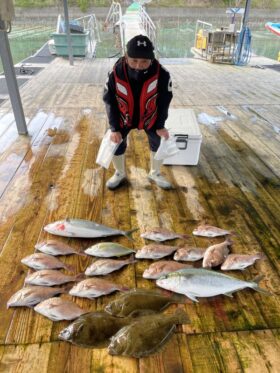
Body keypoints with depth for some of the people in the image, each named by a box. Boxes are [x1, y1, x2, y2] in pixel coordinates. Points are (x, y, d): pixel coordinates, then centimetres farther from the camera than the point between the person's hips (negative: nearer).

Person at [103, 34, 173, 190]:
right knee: (116, 143, 3)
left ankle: (155, 173, 34)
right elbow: (110, 102, -17)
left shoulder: (162, 74, -31)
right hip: (123, 117, 0)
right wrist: (115, 128, -17)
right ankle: (120, 174, 31)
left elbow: (164, 101, -15)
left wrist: (160, 125, -12)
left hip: (150, 117, 0)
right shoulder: (115, 73, -29)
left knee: (159, 143, 7)